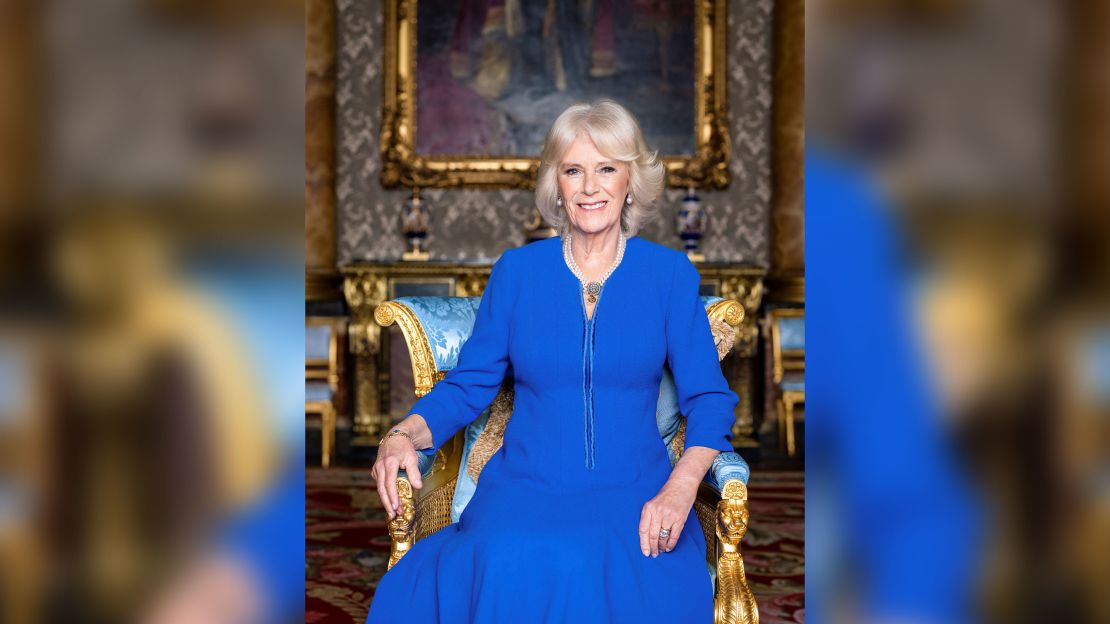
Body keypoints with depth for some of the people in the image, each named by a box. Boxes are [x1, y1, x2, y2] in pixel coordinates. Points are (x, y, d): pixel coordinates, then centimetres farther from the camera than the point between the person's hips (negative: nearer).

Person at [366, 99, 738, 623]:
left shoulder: (670, 273, 7)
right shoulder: (517, 271, 9)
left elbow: (708, 398, 5)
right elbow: (468, 384, 9)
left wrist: (681, 487, -14)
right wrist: (403, 435, -11)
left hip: (633, 490, 0)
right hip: (525, 484, 1)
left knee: (627, 575, -35)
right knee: (508, 565, -34)